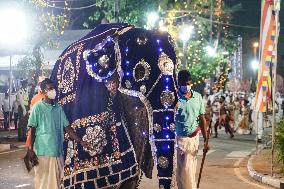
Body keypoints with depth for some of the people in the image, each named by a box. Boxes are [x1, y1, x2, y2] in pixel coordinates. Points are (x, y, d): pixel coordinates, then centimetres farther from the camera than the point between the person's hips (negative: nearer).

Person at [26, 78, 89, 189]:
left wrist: (80, 141, 3)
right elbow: (32, 130, -5)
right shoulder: (38, 107, -5)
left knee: (56, 180, 9)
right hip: (42, 151, -4)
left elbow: (67, 127, 9)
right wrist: (30, 150, -10)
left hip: (57, 151, 5)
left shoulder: (59, 108, 8)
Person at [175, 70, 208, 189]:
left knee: (192, 168, 12)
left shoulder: (197, 97, 4)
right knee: (184, 169, -4)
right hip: (180, 138, -4)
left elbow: (202, 119, 9)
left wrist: (205, 140, 7)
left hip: (194, 138, 4)